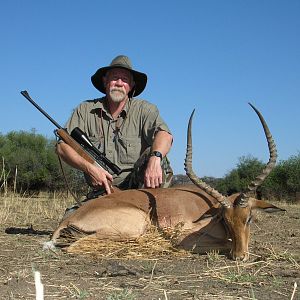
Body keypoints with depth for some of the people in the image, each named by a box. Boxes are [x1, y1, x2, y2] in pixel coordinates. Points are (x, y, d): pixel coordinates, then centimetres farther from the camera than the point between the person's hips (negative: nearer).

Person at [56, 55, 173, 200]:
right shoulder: (85, 110, 4)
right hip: (102, 192, 2)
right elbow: (62, 146, -3)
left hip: (139, 187, -1)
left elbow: (164, 134, -21)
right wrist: (89, 168, -20)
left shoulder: (144, 110, -2)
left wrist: (155, 158, -44)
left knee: (152, 153, -27)